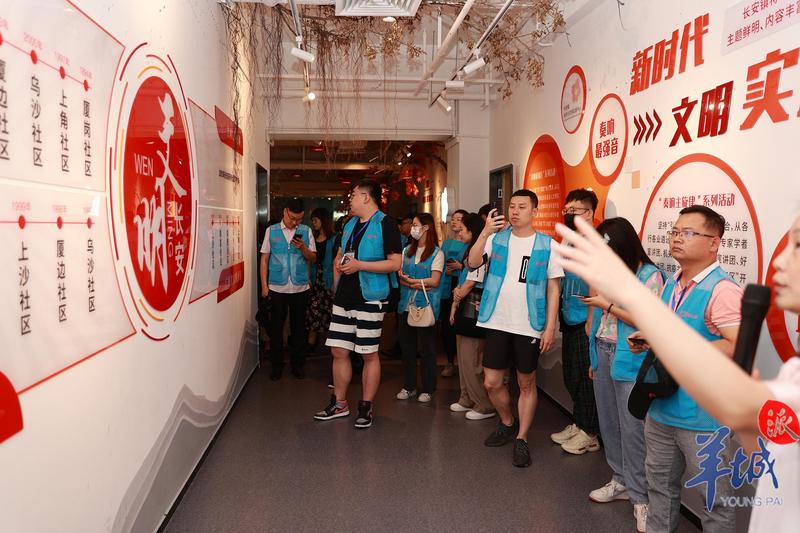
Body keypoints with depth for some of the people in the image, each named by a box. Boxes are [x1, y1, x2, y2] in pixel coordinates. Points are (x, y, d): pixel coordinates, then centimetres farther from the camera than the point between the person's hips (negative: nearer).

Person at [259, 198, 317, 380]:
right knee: (276, 328, 6)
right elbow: (264, 258, 4)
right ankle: (277, 365, 20)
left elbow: (313, 258, 4)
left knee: (298, 327, 10)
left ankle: (298, 365, 23)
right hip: (277, 288, 0)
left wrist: (303, 248, -16)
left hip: (300, 288, 1)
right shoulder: (271, 231, 3)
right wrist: (264, 285, -1)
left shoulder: (306, 231, 4)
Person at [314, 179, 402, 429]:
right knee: (338, 351, 10)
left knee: (369, 354, 2)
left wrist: (359, 265, -19)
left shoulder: (385, 224, -8)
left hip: (369, 298, -7)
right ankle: (339, 403, 25)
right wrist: (337, 284, 12)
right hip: (344, 297, 8)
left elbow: (395, 263, -15)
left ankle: (366, 407, 15)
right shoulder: (350, 224, 15)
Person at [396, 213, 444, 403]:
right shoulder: (407, 250, 12)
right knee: (407, 347, 10)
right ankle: (408, 386, 22)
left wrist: (409, 280, -14)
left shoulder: (437, 253, -4)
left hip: (426, 306, -5)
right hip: (406, 305, 5)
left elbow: (434, 281, -12)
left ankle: (427, 389, 15)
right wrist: (417, 285, -13)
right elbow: (400, 277, 4)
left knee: (427, 348, 4)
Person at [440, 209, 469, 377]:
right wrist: (445, 270, 0)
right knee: (446, 326, 5)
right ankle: (450, 362, 18)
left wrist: (460, 266, -15)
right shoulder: (446, 243, 15)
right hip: (447, 289, 5)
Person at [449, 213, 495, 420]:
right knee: (463, 357, 15)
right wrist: (457, 292, 5)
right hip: (465, 308, 10)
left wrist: (458, 297, 0)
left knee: (472, 360, -6)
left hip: (474, 309, -10)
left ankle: (484, 406, 4)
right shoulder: (469, 251, 17)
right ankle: (467, 400, 26)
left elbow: (472, 282, -14)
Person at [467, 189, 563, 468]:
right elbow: (473, 263, -12)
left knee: (527, 384, 10)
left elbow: (553, 289, -1)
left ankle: (521, 439, 25)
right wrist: (485, 232, -23)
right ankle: (508, 424, 35)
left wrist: (550, 327, -7)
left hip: (530, 327, -2)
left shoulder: (547, 245, -2)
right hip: (497, 323, 2)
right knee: (491, 382, 8)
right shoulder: (496, 238, 2)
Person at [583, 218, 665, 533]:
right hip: (603, 355, 7)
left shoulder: (649, 275, -9)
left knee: (632, 430, -4)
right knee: (609, 424, 14)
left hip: (629, 361, -7)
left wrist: (608, 305, -15)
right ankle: (621, 482, 30)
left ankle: (640, 498, 8)